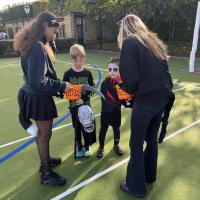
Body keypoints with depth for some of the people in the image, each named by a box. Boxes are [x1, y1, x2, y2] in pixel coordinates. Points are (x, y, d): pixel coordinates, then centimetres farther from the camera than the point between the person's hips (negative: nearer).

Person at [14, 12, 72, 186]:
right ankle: (46, 174, 23)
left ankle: (46, 160, 44)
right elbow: (38, 80, -27)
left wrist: (59, 86, 11)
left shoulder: (32, 44, 8)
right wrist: (62, 86, -17)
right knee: (45, 134, 5)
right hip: (38, 99, -9)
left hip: (33, 96, 9)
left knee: (42, 132, 23)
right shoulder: (37, 47, -22)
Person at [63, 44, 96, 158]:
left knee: (86, 125, 7)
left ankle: (87, 146, 29)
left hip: (85, 104, 0)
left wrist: (83, 99, -16)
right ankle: (79, 147, 31)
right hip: (73, 104, 0)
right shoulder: (68, 74, -5)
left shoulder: (88, 73, -4)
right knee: (77, 127, 11)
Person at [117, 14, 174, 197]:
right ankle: (149, 175, 41)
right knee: (152, 139, 23)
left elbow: (130, 76, -17)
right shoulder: (153, 41, 13)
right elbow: (161, 70, 13)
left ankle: (136, 186, 24)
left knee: (136, 145, 8)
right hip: (163, 96, 8)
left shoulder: (130, 42, -8)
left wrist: (130, 90, 3)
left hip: (146, 99, -7)